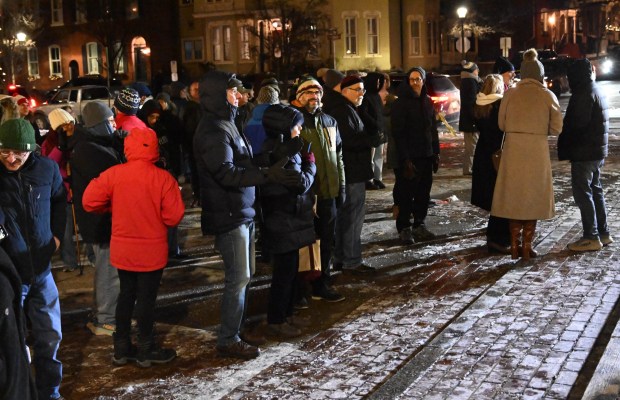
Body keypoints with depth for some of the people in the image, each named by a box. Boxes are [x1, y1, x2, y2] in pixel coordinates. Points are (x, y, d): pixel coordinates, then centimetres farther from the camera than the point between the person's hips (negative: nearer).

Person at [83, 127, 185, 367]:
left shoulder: (113, 174, -8)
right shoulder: (163, 178, -15)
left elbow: (89, 202, -5)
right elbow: (174, 217, -15)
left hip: (122, 250, 3)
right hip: (152, 251, -3)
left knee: (126, 295, 17)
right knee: (146, 298, 7)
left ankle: (121, 349, 25)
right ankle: (146, 351, 18)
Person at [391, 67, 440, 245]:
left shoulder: (427, 102, 12)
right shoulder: (401, 103, -8)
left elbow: (433, 130, 17)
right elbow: (398, 133, -13)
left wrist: (435, 153, 10)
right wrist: (405, 159, -18)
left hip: (426, 156, 6)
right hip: (409, 157, -6)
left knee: (423, 192, 9)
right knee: (406, 194, -2)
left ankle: (419, 225, 19)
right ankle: (404, 228, 7)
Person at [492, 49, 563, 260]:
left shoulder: (510, 94, -1)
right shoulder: (548, 96, -3)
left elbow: (501, 124, 4)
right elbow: (556, 128, -2)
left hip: (513, 150, 1)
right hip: (537, 150, -1)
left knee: (514, 196, 12)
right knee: (532, 197, 10)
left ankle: (514, 245, 15)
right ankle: (526, 246, 13)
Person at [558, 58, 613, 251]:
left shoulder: (583, 93, -17)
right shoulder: (597, 91, 16)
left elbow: (578, 123, -21)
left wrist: (565, 144, -7)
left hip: (584, 152, -10)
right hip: (597, 150, 10)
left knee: (582, 192, -5)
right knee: (595, 190, 16)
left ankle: (591, 237, -2)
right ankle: (603, 233, 23)